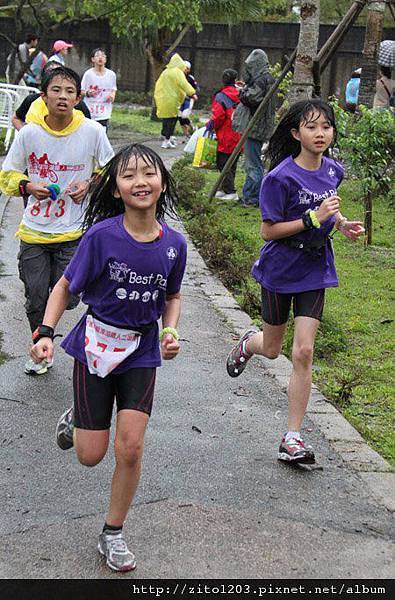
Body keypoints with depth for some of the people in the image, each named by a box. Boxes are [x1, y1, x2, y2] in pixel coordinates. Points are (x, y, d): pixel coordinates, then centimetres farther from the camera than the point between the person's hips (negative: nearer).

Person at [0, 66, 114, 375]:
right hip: (34, 232, 1)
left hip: (74, 233, -1)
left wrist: (90, 184, -9)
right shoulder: (29, 133, -7)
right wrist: (28, 186, -15)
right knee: (36, 299, 8)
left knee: (66, 299, -5)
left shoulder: (93, 132, -8)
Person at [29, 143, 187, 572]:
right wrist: (46, 333, -20)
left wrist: (171, 331, -7)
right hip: (96, 344, -2)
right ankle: (75, 420, 40)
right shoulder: (102, 235, -17)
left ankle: (112, 534, 14)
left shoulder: (174, 244, -7)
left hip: (141, 353, 2)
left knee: (130, 448, -8)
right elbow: (65, 287, -6)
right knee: (91, 456, 3)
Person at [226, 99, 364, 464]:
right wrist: (313, 219, -27)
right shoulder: (281, 177, -20)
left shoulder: (333, 170, -2)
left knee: (303, 352, -5)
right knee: (272, 349, 15)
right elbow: (268, 230, -19)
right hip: (280, 269, -3)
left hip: (314, 269, 3)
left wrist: (342, 224, -1)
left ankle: (293, 438, 3)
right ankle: (249, 342, 55)